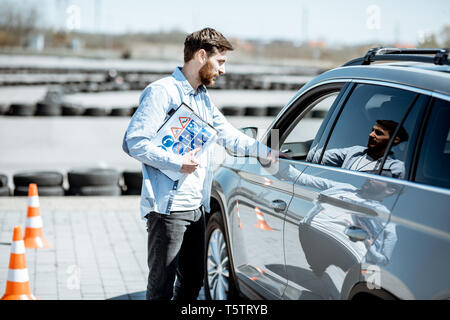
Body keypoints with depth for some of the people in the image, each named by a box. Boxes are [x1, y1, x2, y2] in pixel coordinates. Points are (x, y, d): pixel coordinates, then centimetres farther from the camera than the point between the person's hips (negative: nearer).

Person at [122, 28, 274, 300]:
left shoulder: (203, 97, 19)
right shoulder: (162, 91, -10)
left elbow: (229, 136, 25)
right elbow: (133, 141, -18)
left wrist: (268, 152, 14)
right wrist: (177, 162, -20)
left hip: (197, 207, 9)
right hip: (167, 207, -9)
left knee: (193, 282, 15)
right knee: (162, 287, -4)